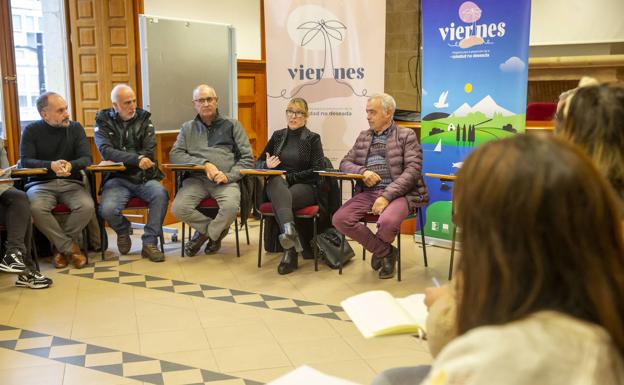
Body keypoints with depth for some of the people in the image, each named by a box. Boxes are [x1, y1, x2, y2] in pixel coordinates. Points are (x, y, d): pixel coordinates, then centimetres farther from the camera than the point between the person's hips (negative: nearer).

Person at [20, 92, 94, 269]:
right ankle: (70, 248, -16)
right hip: (41, 183, -1)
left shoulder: (75, 128, 4)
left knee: (87, 206, -30)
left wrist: (70, 165, -28)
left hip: (71, 183, 1)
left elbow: (86, 158, -4)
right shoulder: (31, 130, 0)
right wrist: (51, 165, -29)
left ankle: (61, 246, -6)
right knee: (36, 208, -34)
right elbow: (25, 161, -9)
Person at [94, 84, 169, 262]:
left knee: (160, 194, -30)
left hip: (144, 177, 1)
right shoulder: (103, 122, 5)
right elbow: (106, 152, -13)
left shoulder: (144, 119, 10)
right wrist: (136, 159, -25)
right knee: (107, 210, -28)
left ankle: (149, 243, -15)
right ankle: (123, 230, 10)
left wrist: (120, 159, -10)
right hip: (117, 179, -1)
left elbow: (149, 153, -2)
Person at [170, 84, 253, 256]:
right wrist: (205, 164, -11)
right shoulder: (187, 128, 19)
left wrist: (229, 176, -10)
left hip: (226, 180, -2)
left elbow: (247, 158, 7)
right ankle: (217, 231, 1)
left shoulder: (232, 125, 14)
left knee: (231, 207, -33)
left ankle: (205, 233, 0)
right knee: (178, 208, -26)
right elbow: (175, 155, 3)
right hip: (196, 178, 2)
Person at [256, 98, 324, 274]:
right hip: (278, 184, 2)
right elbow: (258, 162, 21)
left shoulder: (313, 139, 8)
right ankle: (290, 229, -60)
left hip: (305, 187, -2)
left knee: (279, 200, -36)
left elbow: (317, 171, -2)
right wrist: (267, 165, -5)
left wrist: (289, 176, -10)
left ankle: (290, 252, -40)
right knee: (276, 182, -37)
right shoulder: (278, 136, 18)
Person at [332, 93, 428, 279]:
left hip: (397, 193, -5)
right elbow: (345, 163, 17)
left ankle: (379, 249, 5)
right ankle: (385, 251, -1)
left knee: (387, 222, -36)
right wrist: (363, 171, -8)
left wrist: (387, 196, -19)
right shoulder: (364, 136, 20)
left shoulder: (406, 135, 3)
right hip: (368, 192, 5)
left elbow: (413, 170, -8)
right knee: (339, 219, -20)